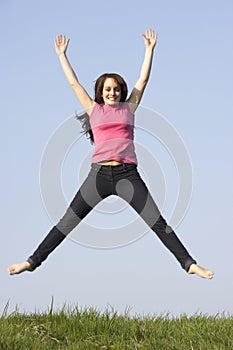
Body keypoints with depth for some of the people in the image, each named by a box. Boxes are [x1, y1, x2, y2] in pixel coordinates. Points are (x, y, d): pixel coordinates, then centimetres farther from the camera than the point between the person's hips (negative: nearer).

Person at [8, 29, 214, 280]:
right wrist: (62, 55, 25)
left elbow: (143, 79, 18)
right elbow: (73, 82, 20)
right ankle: (33, 261, 8)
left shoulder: (128, 108, 15)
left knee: (157, 221, -3)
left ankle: (189, 264, -4)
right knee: (67, 222, 3)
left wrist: (149, 49, 19)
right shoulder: (94, 109, 14)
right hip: (99, 174, 0)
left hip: (127, 175, 0)